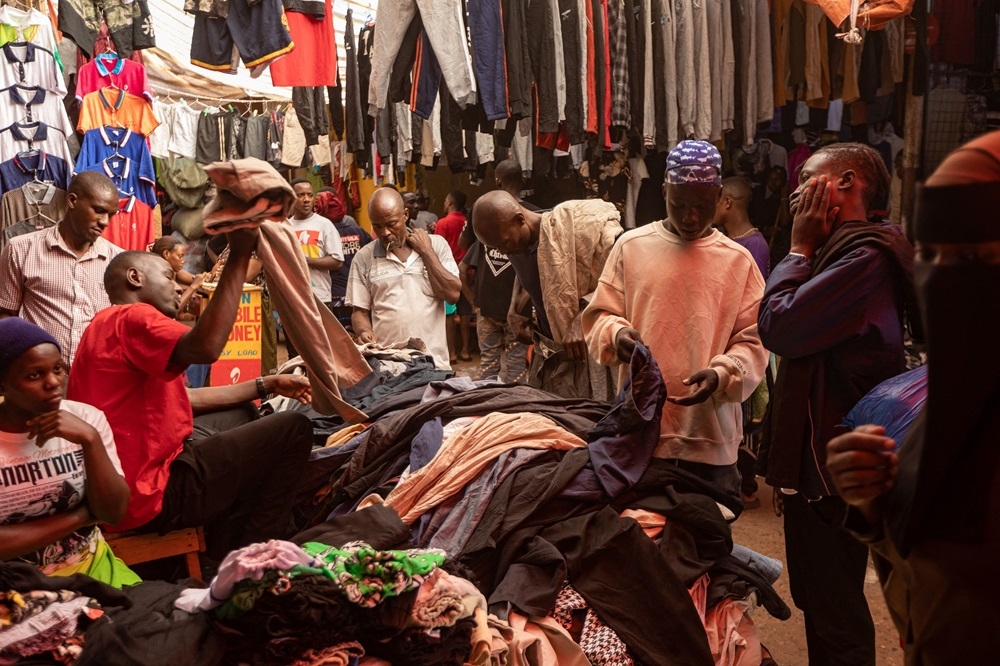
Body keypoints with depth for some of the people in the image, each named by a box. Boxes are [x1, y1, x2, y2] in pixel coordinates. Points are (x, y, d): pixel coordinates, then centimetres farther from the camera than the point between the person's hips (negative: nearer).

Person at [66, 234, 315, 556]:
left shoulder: (115, 326, 20)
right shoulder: (130, 317, -14)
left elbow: (185, 398, 19)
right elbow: (206, 346, -35)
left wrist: (266, 385, 18)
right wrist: (239, 256, -28)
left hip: (134, 478, 11)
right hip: (152, 494, -11)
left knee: (239, 414, 29)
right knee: (294, 429, -6)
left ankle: (225, 551, 25)